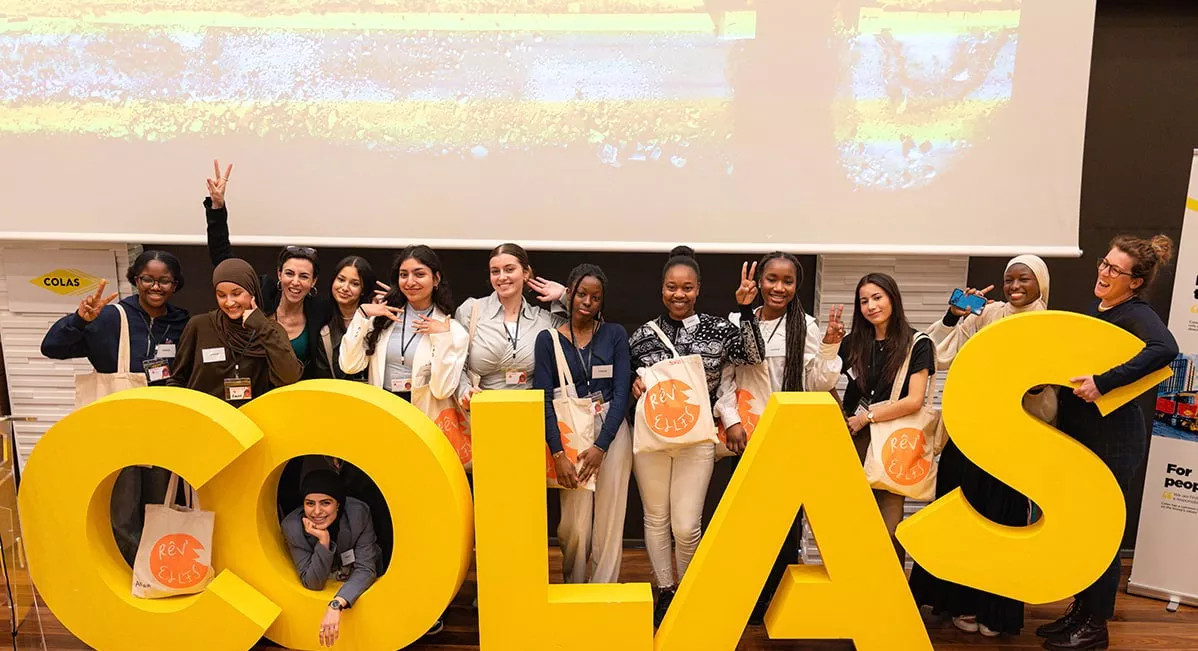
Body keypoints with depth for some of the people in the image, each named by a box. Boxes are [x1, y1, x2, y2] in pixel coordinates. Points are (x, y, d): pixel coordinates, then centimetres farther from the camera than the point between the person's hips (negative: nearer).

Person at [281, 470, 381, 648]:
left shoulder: (358, 513, -27)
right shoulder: (292, 526, -24)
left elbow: (366, 569, -27)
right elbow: (312, 584, -21)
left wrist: (336, 605, -44)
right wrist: (323, 541, -37)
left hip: (359, 589, -1)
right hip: (321, 593, 1)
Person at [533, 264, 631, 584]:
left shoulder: (615, 334, 5)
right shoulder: (548, 339, 3)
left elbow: (622, 392, -2)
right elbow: (544, 399, -3)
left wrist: (601, 446, -11)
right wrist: (558, 454, -12)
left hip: (612, 432, 1)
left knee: (609, 521, 0)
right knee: (575, 524, -2)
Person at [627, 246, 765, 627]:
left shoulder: (717, 329, 0)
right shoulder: (643, 334, 3)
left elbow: (754, 357, -12)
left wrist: (746, 310, -20)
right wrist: (633, 386, -8)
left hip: (696, 438, -1)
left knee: (686, 526, -1)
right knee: (655, 518, 11)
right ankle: (665, 593, 29)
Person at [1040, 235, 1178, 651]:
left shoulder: (1137, 315, -13)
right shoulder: (1092, 312, 10)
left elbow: (1165, 350, -35)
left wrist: (1103, 382, -37)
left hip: (1112, 440, -8)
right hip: (1077, 435, 8)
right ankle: (1079, 611, 29)